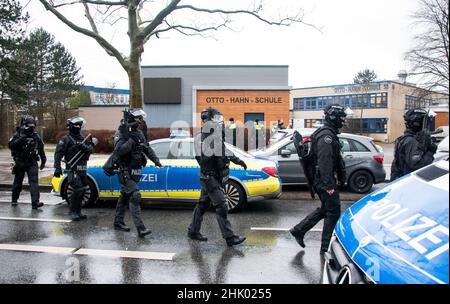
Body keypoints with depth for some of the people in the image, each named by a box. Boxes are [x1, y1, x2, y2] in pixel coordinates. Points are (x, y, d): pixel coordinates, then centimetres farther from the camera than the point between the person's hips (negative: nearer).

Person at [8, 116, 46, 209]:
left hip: (32, 163, 1)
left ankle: (35, 202, -17)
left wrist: (43, 161, 18)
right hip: (20, 162, -1)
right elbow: (10, 145, -17)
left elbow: (41, 149, 16)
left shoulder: (36, 137, 7)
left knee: (34, 181, -12)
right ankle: (14, 200, 33)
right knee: (18, 182, 13)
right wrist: (20, 139, -30)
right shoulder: (18, 135, -2)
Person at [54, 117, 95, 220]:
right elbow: (58, 153, -8)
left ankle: (78, 212, 22)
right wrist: (57, 168, -16)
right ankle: (72, 212, 1)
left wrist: (84, 147, -21)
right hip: (72, 169, -6)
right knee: (78, 190, -13)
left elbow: (91, 149, 0)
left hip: (82, 169, 6)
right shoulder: (66, 139, -3)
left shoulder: (83, 139, 14)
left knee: (82, 190, 9)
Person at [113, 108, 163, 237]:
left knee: (125, 196, 17)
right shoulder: (121, 133, -13)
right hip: (126, 172, -8)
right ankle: (140, 228, -16)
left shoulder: (139, 133, 11)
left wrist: (156, 160, 1)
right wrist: (131, 140, -27)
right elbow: (119, 150, -26)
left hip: (135, 171, 8)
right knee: (135, 196, -15)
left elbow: (147, 148, 13)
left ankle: (118, 222, 30)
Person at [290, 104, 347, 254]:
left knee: (325, 209, 19)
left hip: (321, 180, 10)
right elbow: (324, 161, -26)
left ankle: (299, 230, 23)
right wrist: (329, 185, -26)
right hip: (325, 181, -10)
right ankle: (325, 248, 9)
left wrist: (339, 178, 26)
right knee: (333, 212, -1)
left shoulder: (328, 133, 17)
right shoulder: (326, 135, -18)